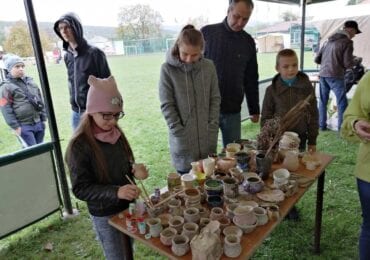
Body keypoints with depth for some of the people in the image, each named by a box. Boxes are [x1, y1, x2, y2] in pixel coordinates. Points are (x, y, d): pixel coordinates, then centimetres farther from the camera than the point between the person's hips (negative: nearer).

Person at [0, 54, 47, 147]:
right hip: (24, 126, -6)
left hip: (38, 123, 6)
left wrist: (43, 119, 13)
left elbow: (40, 101, 16)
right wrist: (15, 127, -13)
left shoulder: (30, 81, 11)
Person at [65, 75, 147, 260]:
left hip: (127, 206, 5)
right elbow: (81, 188, -21)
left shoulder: (116, 133, -4)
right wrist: (116, 192, -34)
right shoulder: (79, 145, -22)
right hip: (104, 215, -5)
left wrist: (135, 171, -12)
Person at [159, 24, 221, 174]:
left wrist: (212, 128, -3)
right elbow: (167, 105, -8)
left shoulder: (208, 66, 1)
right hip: (183, 140, -2)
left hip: (207, 138, 3)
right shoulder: (168, 69, -8)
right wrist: (180, 133, -11)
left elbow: (215, 99, 5)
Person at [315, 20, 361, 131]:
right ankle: (342, 129, 2)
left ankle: (322, 125, 21)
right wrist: (353, 61, 12)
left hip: (323, 74, 7)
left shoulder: (328, 41, 14)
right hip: (335, 76, -7)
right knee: (342, 103, 1)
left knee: (323, 101, 15)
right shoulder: (347, 42, -5)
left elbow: (317, 59, 15)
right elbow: (348, 64, -9)